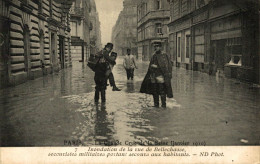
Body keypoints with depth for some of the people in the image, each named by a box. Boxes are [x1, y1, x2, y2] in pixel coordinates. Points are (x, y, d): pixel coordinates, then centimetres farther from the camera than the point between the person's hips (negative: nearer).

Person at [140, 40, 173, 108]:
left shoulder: (164, 55, -5)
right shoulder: (154, 55, 12)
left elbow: (168, 66, -10)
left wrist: (156, 66, -14)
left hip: (161, 76, -5)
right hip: (153, 76, 6)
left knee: (162, 91, -4)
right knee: (154, 92, 9)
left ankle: (163, 105, 6)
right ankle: (156, 104, 19)